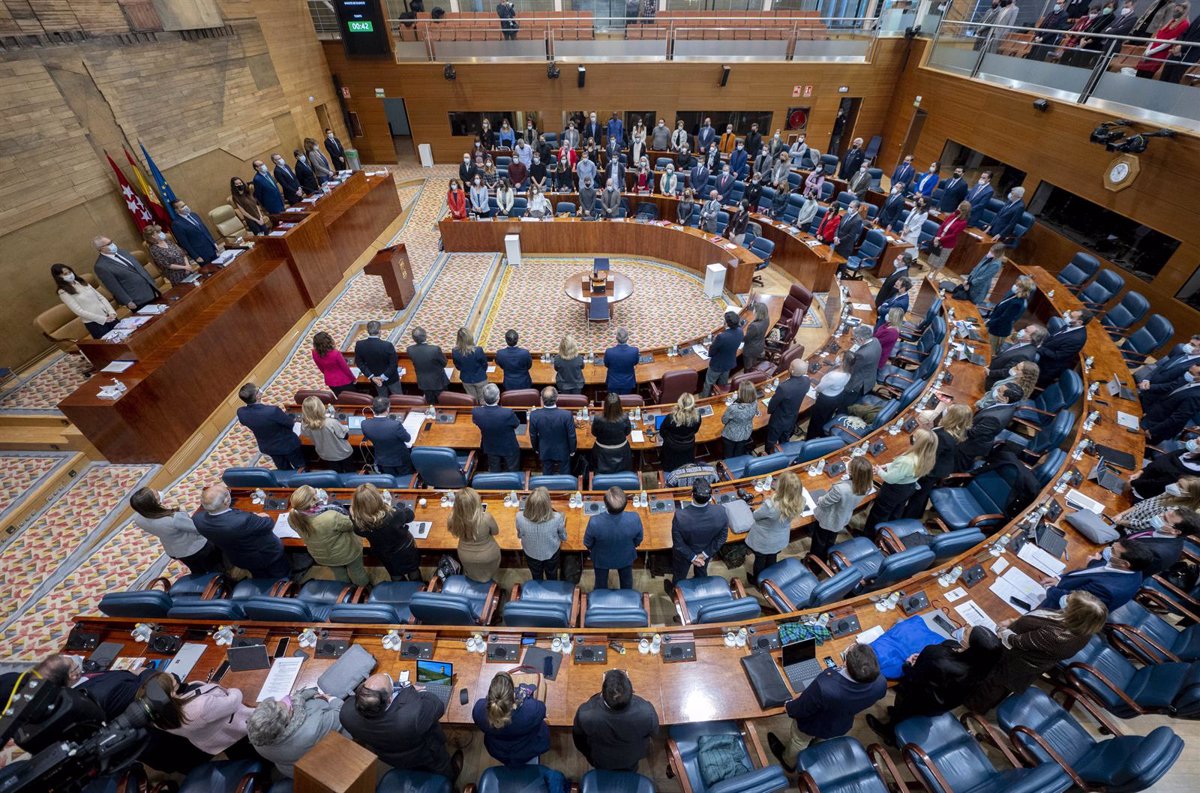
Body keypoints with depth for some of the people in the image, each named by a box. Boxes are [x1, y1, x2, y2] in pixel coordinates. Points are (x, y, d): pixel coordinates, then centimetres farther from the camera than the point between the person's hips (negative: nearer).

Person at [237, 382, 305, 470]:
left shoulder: (241, 412, -22)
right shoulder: (273, 411, -40)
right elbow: (290, 423, -22)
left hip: (267, 447, 6)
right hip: (287, 445, -5)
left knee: (284, 469, 30)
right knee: (301, 467, 22)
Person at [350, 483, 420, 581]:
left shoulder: (357, 521, -34)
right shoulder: (393, 514, -42)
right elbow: (409, 515, -18)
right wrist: (391, 502, -3)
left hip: (384, 557, 3)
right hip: (405, 552, -3)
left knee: (396, 578, 32)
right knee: (414, 574, 29)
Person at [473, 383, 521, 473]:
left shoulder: (476, 412, -30)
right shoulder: (508, 413, -39)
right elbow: (516, 424, -15)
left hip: (490, 448, 3)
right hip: (509, 448, -3)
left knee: (495, 472, 29)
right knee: (513, 472, 25)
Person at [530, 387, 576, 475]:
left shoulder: (534, 415, -25)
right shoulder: (567, 415, -31)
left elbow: (533, 436, -9)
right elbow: (571, 435, -17)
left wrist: (536, 448, 12)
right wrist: (572, 450, 3)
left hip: (545, 452, 2)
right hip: (563, 451, -1)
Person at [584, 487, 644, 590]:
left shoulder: (595, 522, -41)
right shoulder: (635, 519, -38)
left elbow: (587, 543, -18)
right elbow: (638, 540, -14)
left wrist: (590, 548, 7)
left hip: (601, 558, -1)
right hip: (626, 557, 1)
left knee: (601, 584, 32)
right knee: (626, 582, 34)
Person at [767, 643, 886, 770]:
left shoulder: (824, 687, -48)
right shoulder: (881, 683, -38)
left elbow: (802, 709, -26)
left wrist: (789, 707, -5)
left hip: (813, 726, -4)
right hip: (841, 726, 4)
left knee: (799, 742, 32)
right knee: (822, 741, 39)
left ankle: (789, 763, 60)